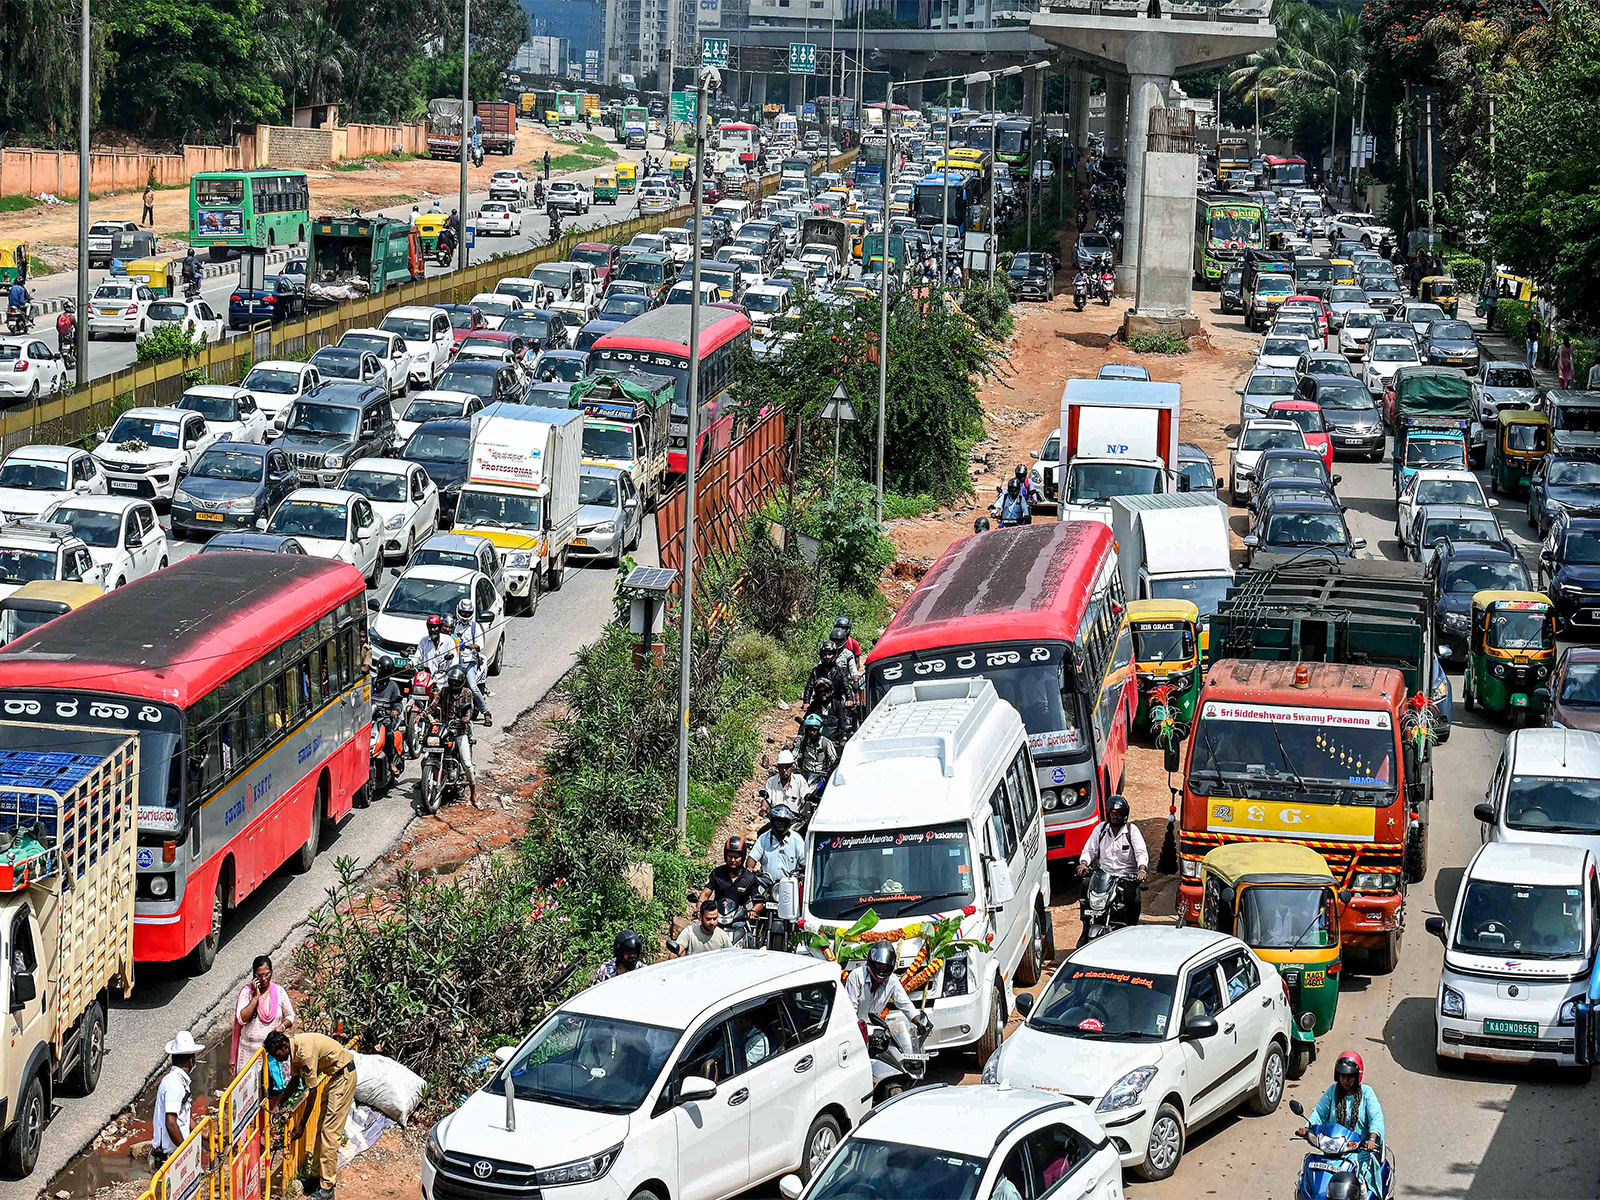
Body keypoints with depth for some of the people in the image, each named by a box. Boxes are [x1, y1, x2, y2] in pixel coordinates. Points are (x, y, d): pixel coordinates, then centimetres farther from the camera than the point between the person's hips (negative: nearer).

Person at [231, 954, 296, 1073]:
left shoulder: (279, 992, 3)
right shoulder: (246, 992, -3)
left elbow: (290, 1016, 12)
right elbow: (242, 1019, -14)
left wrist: (282, 1026, -9)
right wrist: (256, 996, -15)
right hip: (250, 1050, -1)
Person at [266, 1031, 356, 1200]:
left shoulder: (305, 1051, -29)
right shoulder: (294, 1049, 0)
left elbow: (312, 1091, -24)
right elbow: (294, 1080, 16)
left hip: (344, 1075, -10)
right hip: (334, 1075, 10)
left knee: (330, 1131, -10)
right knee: (321, 1127, 13)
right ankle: (317, 1175, 22)